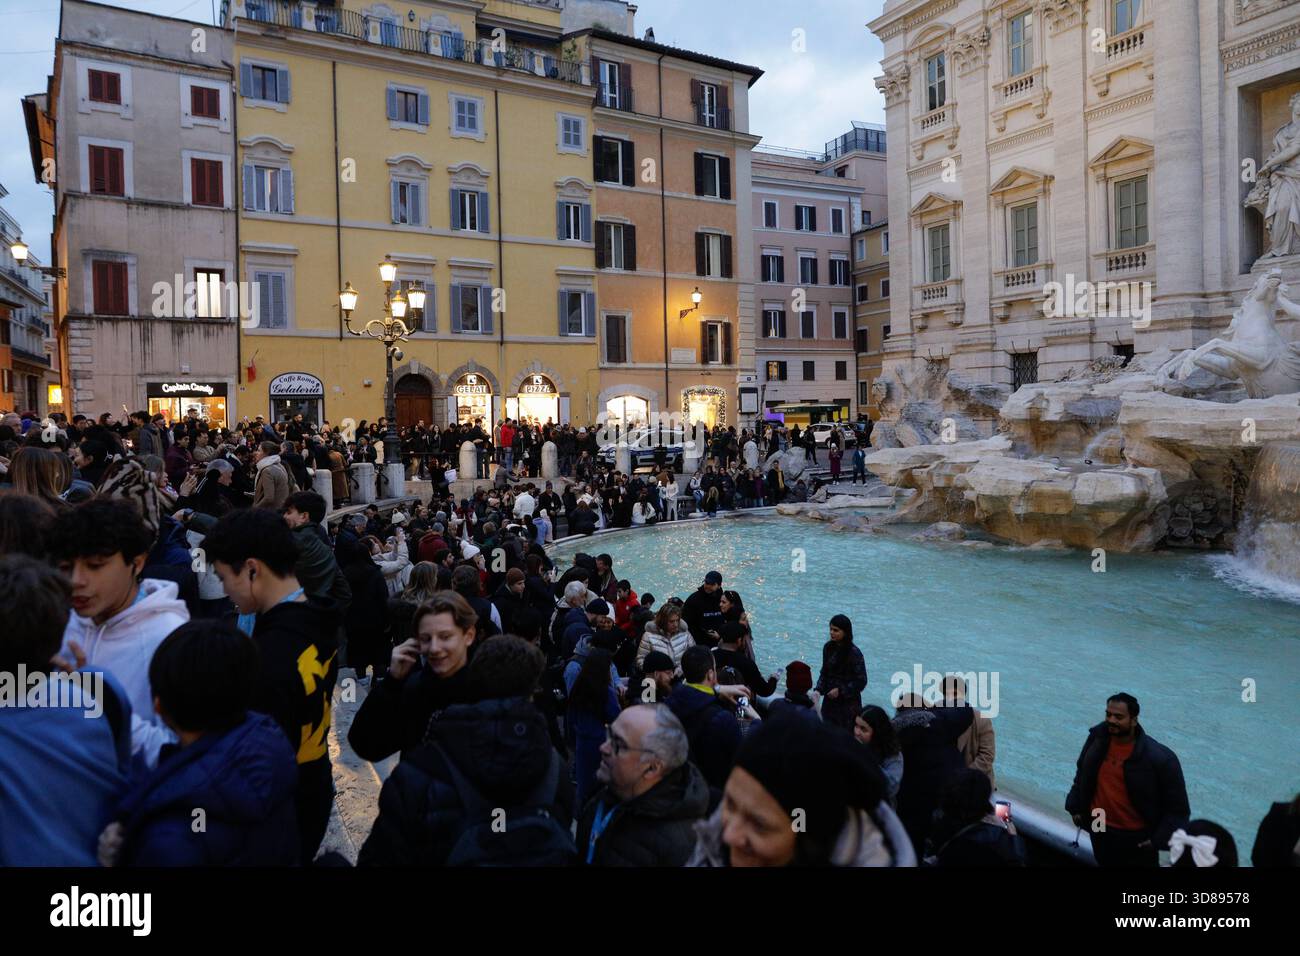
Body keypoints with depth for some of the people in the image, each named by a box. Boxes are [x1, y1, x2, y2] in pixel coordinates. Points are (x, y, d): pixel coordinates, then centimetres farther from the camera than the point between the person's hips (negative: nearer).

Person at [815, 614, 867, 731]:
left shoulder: (854, 653, -15)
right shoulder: (828, 647, 0)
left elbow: (861, 681, -11)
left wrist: (840, 690, -17)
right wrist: (819, 690, -5)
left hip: (848, 703, -5)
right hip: (829, 701, 5)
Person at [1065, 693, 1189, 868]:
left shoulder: (1160, 758, -24)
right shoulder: (1097, 738, -10)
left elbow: (1177, 807, -14)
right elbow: (1082, 774, 7)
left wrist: (1159, 839, -16)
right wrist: (1076, 807, 7)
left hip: (1138, 837, -4)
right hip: (1100, 830, 4)